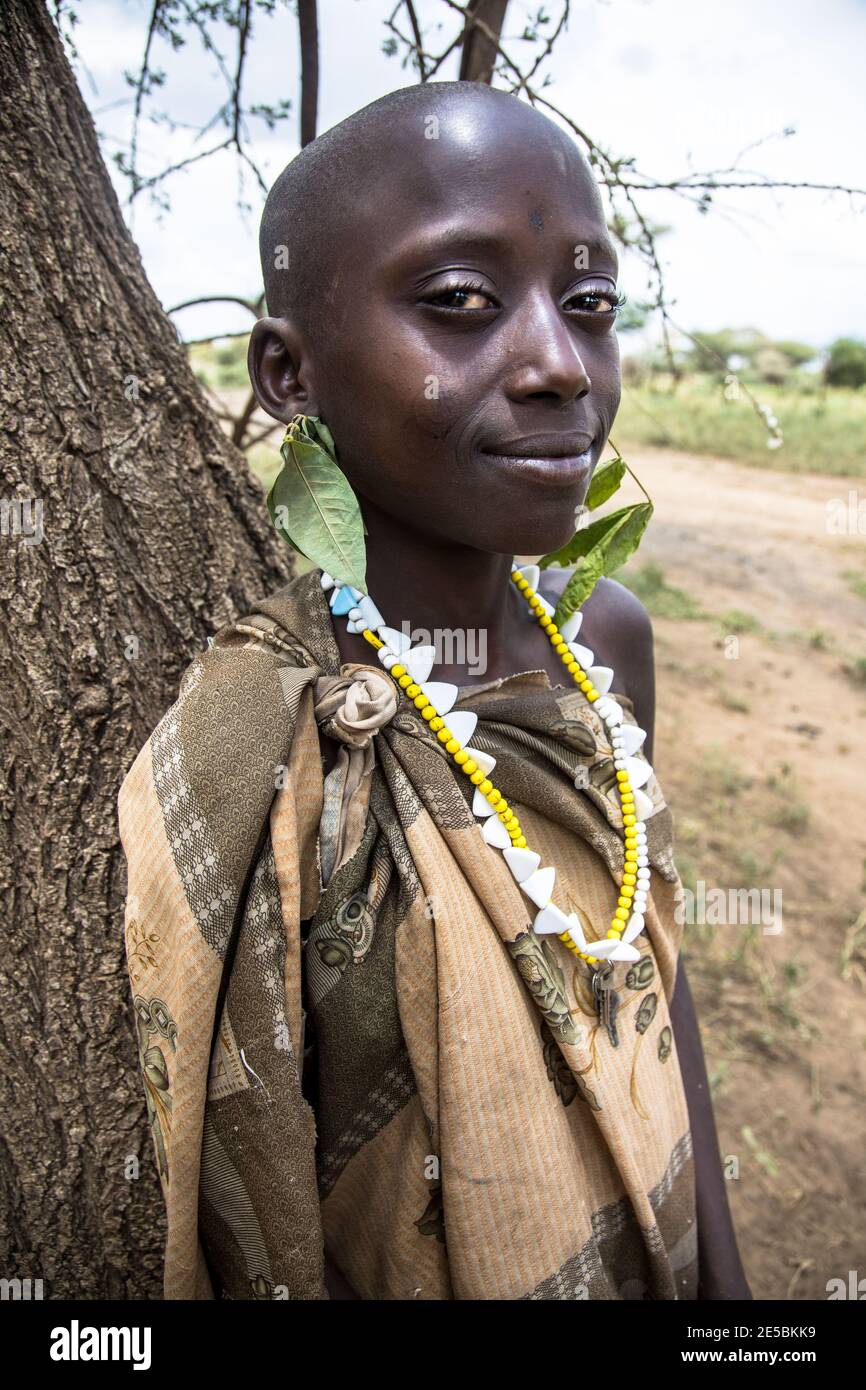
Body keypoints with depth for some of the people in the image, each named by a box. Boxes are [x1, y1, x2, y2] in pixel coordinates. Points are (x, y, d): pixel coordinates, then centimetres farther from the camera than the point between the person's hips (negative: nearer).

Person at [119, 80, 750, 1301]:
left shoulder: (607, 635, -13)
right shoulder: (251, 760, -30)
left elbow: (656, 972, -2)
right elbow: (245, 1225, -21)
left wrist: (724, 1276, 4)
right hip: (419, 1269, -4)